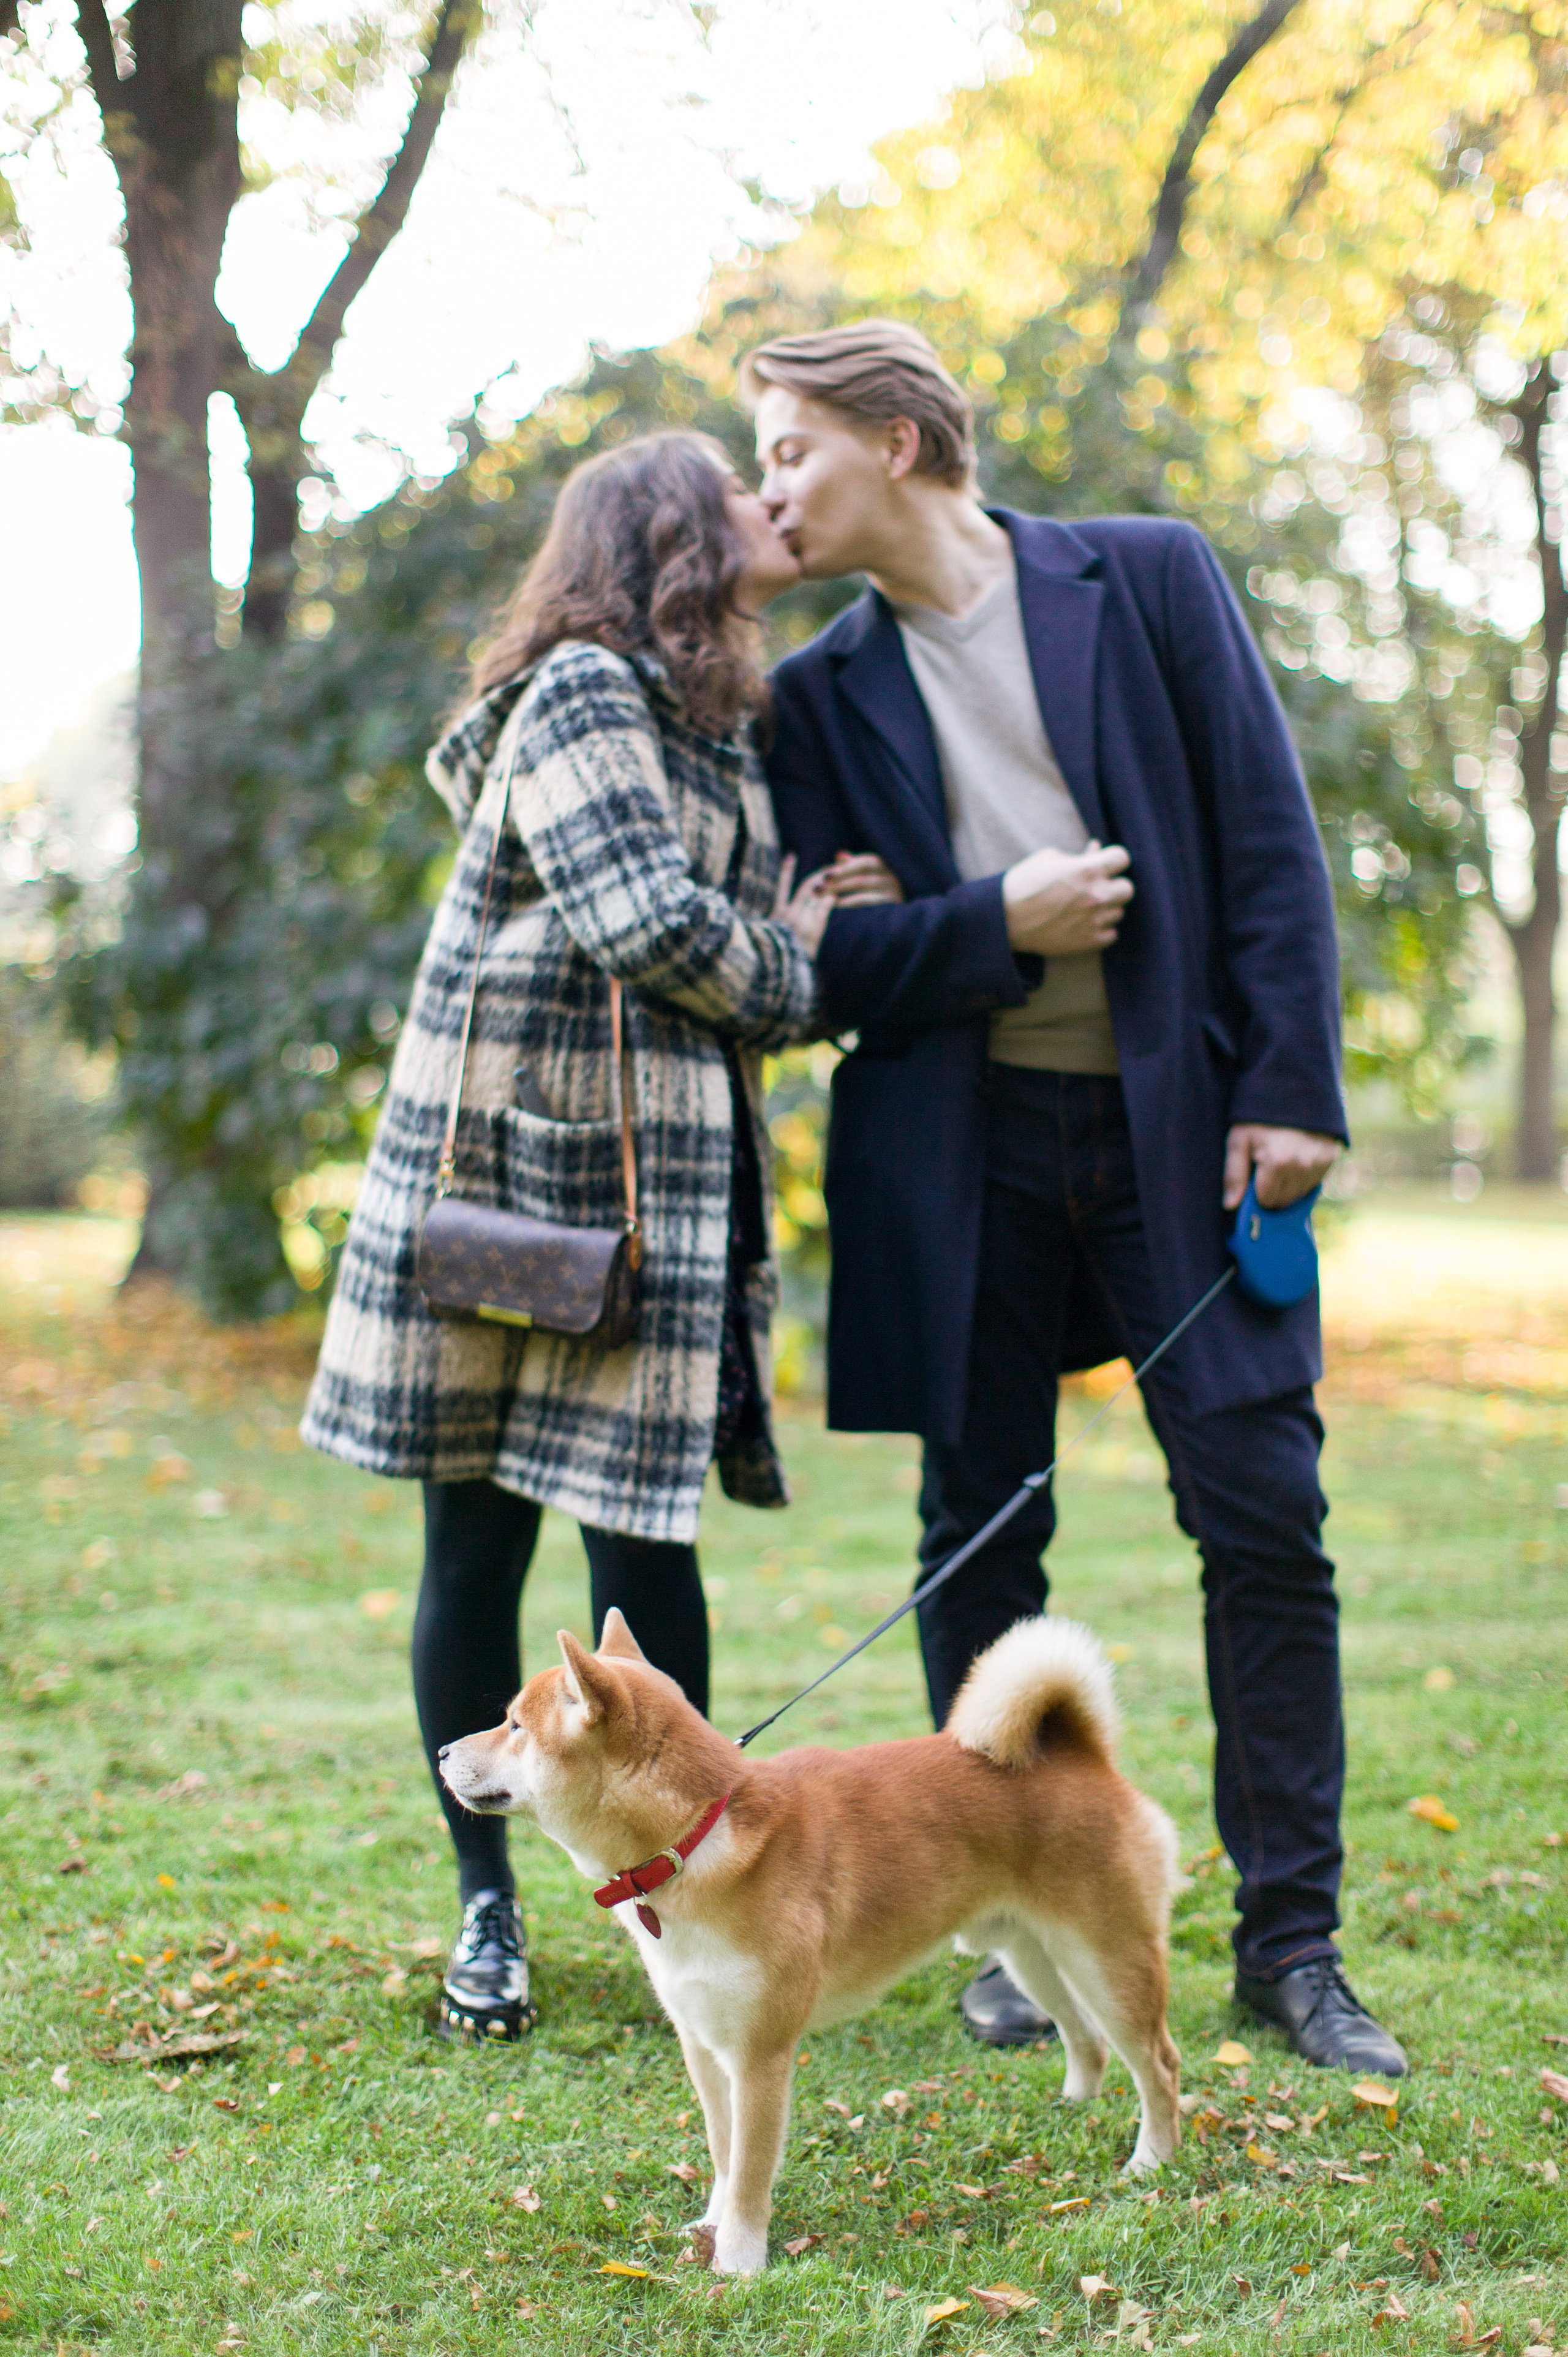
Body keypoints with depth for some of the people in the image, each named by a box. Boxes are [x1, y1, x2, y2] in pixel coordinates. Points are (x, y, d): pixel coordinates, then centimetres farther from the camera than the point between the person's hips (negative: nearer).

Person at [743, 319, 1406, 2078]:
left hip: (1180, 1125, -2)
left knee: (1265, 1519, -4)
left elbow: (1270, 838, 0)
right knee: (980, 1538, 6)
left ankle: (1291, 1939, 8)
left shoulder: (1148, 578, 4)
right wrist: (996, 921, -12)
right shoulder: (822, 693, 9)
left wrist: (1291, 1086, -8)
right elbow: (817, 960, 4)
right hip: (959, 1151, 2)